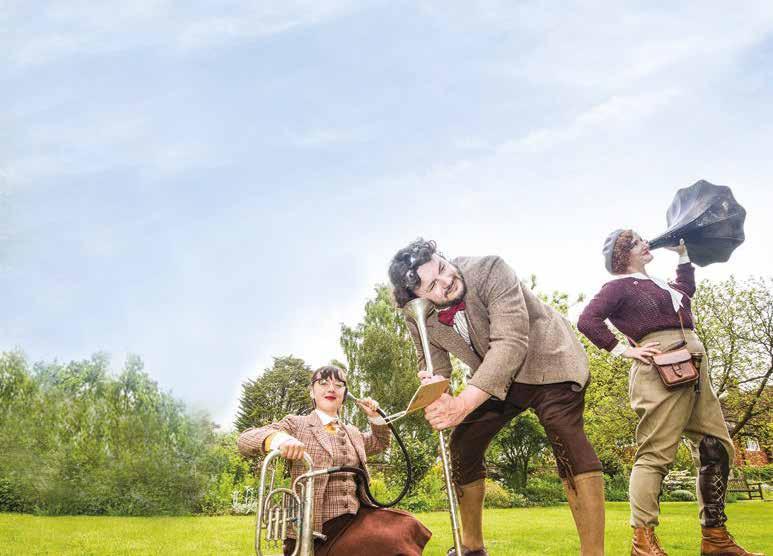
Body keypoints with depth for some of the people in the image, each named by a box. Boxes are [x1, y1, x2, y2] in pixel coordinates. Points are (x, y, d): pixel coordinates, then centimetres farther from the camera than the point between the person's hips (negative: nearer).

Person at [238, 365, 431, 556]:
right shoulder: (296, 424, 2)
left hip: (357, 517, 7)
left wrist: (375, 416, 20)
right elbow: (245, 440, -10)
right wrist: (278, 438, -32)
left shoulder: (353, 432, 20)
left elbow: (380, 443, 40)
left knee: (407, 527, -16)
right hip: (320, 527, -7)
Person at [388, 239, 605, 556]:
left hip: (546, 360, -5)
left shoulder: (490, 270, -31)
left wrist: (463, 404, -48)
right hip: (493, 380, 6)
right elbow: (435, 368, -3)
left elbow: (511, 343, -39)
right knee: (462, 444, 1)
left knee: (562, 428, -30)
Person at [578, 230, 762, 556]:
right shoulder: (619, 286, 0)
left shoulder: (653, 283, 26)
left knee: (716, 446, 7)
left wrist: (683, 254, 39)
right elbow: (587, 321, -13)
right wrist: (625, 350, -14)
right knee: (656, 452, -12)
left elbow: (686, 290, 46)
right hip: (662, 370, -9)